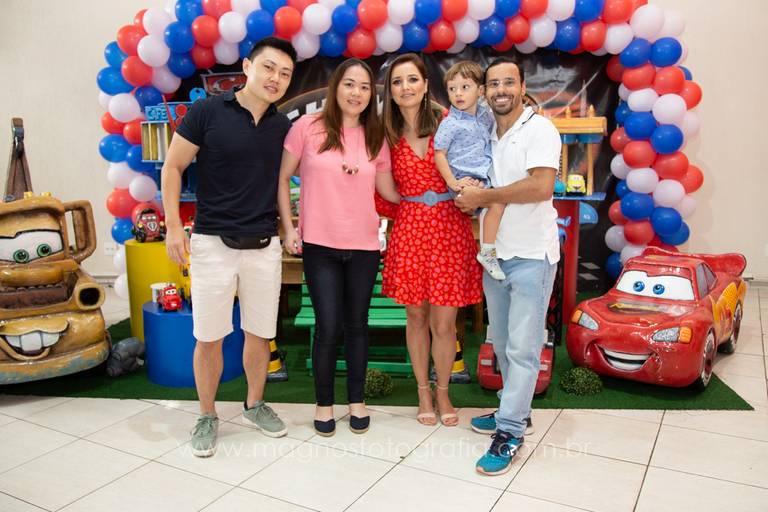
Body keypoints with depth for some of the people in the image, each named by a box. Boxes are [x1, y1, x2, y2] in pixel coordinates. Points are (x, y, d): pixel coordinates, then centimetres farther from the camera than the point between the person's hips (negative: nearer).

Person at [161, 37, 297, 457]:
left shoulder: (283, 126, 6)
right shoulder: (207, 112, -6)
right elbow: (173, 168, -2)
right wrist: (173, 225, -9)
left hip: (265, 246, 4)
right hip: (213, 244, -3)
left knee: (260, 333, 12)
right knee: (208, 338, 3)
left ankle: (255, 404, 32)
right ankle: (207, 417, 23)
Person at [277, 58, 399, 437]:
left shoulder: (375, 138, 6)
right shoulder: (308, 127, -4)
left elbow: (389, 191, 8)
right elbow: (282, 178, 1)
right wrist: (289, 228, -3)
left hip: (364, 246, 3)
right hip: (319, 245, -3)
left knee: (356, 325, 11)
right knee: (328, 327, -1)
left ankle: (357, 401, 28)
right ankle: (323, 403, 20)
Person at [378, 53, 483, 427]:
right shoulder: (387, 136, 4)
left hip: (451, 229, -1)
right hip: (409, 231, 1)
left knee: (444, 323, 3)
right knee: (416, 317, 11)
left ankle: (443, 392, 26)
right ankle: (423, 392, 30)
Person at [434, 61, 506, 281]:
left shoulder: (486, 115, 11)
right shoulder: (450, 123, -8)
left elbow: (495, 138, 28)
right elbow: (439, 154, -8)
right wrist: (453, 183, -16)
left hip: (486, 175, 8)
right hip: (466, 180, -7)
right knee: (497, 201, -24)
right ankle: (486, 253, -14)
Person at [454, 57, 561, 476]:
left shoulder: (538, 129, -10)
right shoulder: (486, 136, 13)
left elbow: (541, 187, -23)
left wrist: (484, 196, -17)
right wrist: (470, 200, 4)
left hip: (532, 255, -7)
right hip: (495, 253, 8)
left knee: (522, 347, -4)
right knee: (502, 343, 16)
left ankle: (509, 433, 2)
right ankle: (515, 408, 31)